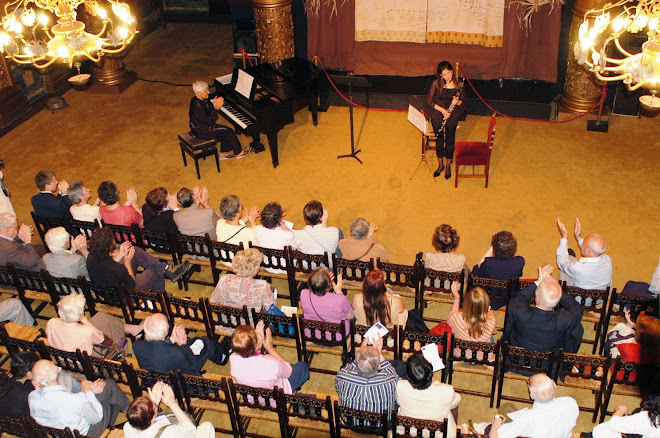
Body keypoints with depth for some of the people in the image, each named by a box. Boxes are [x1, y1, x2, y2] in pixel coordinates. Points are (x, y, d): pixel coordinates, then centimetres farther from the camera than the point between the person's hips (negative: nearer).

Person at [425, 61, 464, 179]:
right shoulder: (436, 84, -11)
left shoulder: (458, 85, -7)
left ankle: (448, 166, 29)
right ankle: (440, 165, 32)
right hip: (437, 115, 0)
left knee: (450, 141, 10)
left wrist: (457, 102, -20)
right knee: (439, 140, 13)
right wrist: (442, 110, -16)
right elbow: (429, 100, -7)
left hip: (452, 116, 0)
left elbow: (461, 100, 4)